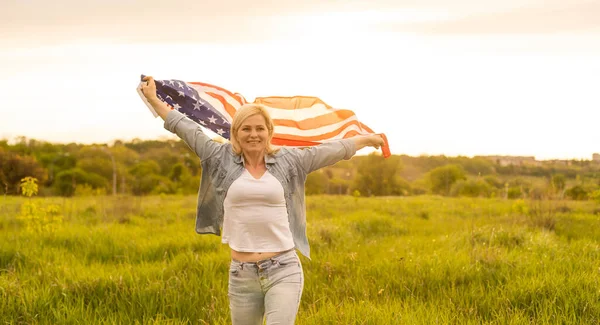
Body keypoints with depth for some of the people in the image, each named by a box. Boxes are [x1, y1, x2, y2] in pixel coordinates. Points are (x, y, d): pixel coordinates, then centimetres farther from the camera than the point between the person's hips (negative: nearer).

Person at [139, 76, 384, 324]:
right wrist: (153, 99, 21)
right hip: (242, 274, 2)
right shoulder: (222, 160, 5)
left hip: (284, 270, -1)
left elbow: (332, 149, 15)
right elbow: (186, 128, 13)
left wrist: (366, 139, 25)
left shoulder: (288, 161, 5)